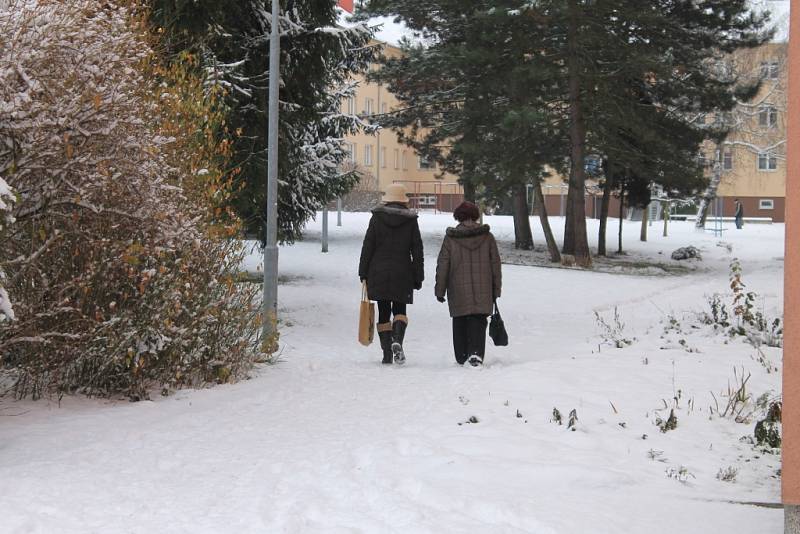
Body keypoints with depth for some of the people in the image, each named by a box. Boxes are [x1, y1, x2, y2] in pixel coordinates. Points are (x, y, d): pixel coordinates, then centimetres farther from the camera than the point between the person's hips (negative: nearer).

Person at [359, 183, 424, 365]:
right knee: (400, 309, 10)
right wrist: (418, 277, 8)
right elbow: (417, 251, 2)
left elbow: (367, 246, -1)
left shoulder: (377, 217, 0)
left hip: (378, 274, 0)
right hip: (402, 274, 0)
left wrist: (363, 273, 5)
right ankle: (397, 340, -19)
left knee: (383, 312, 7)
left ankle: (387, 353, 2)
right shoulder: (411, 220, 1)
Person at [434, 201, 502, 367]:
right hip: (482, 291, 0)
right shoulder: (487, 237, 2)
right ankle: (476, 353, -16)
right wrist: (496, 290, 13)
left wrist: (440, 290, 7)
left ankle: (462, 358, 15)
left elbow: (442, 266, -1)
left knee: (460, 323, 11)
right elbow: (495, 264, 5)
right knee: (478, 321, 3)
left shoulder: (450, 238, -3)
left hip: (458, 291, 0)